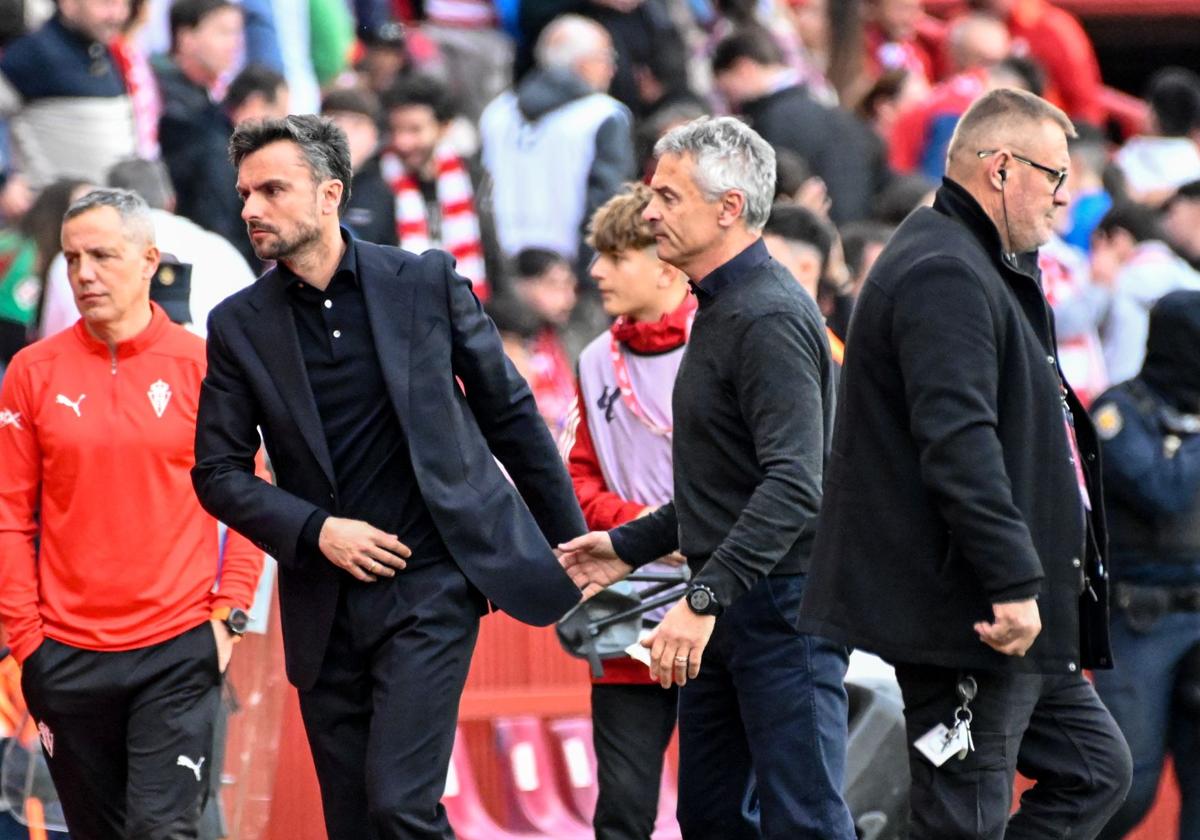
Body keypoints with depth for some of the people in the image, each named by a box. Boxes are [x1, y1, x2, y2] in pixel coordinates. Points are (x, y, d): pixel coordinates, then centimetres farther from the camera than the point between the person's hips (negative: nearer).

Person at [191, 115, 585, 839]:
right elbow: (219, 472, 6)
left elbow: (512, 415, 7)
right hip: (326, 606, 3)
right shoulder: (240, 325, 3)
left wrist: (573, 547, 10)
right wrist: (317, 530, -10)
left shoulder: (427, 282, 0)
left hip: (432, 586, -3)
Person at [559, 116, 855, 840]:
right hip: (731, 608, 11)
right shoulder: (723, 310, 16)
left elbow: (794, 486, -27)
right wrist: (630, 546, 22)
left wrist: (705, 598, -32)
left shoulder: (769, 318, -17)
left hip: (781, 600, -11)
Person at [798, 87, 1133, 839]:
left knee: (1097, 766, 14)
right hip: (963, 616, -11)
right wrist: (1014, 582, -30)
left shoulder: (973, 269, 19)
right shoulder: (945, 276, -18)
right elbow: (959, 441, -27)